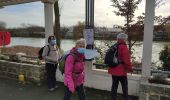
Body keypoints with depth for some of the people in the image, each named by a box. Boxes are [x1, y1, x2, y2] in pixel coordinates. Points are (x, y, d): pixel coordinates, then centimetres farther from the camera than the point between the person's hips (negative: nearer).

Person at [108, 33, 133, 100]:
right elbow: (127, 60, -19)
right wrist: (130, 68, -5)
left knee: (114, 86, 13)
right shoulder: (124, 47, -15)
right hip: (121, 71, -7)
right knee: (124, 87, 11)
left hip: (114, 70, 7)